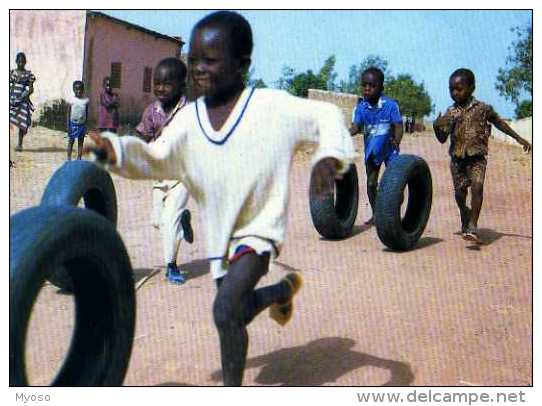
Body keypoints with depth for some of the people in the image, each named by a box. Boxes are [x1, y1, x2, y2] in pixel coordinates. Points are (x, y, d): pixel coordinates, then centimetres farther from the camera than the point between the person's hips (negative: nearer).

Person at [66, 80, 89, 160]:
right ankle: (69, 158, 13)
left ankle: (79, 159, 14)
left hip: (82, 124, 2)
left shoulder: (86, 100, 1)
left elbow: (87, 113, 7)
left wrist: (85, 123, 4)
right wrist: (68, 125, -7)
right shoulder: (71, 100, -5)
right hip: (73, 124, -2)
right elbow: (68, 113, -2)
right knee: (71, 141, 6)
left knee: (80, 142, 7)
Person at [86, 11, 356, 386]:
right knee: (238, 313, 23)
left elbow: (325, 116, -10)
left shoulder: (272, 106, -16)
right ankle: (284, 289, 54)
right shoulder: (189, 118, -3)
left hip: (260, 228, -6)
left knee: (225, 310, -23)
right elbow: (156, 160, -3)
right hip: (220, 236, 6)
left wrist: (329, 155, -29)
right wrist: (115, 150, -21)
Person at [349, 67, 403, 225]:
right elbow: (356, 126, -8)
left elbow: (398, 126, -16)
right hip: (371, 150, 3)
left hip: (389, 147, -3)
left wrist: (396, 141, -32)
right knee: (371, 182, 7)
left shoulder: (390, 105, -15)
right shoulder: (361, 107, -4)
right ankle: (375, 214, 22)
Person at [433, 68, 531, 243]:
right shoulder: (450, 112, 1)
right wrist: (437, 127, -20)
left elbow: (499, 122, 13)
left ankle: (473, 227, -21)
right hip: (457, 159, 3)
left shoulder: (482, 108, -3)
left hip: (477, 158, -2)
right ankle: (465, 217, 40)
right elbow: (442, 139, 2)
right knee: (459, 193, 10)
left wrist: (518, 138, 17)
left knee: (477, 186, -23)